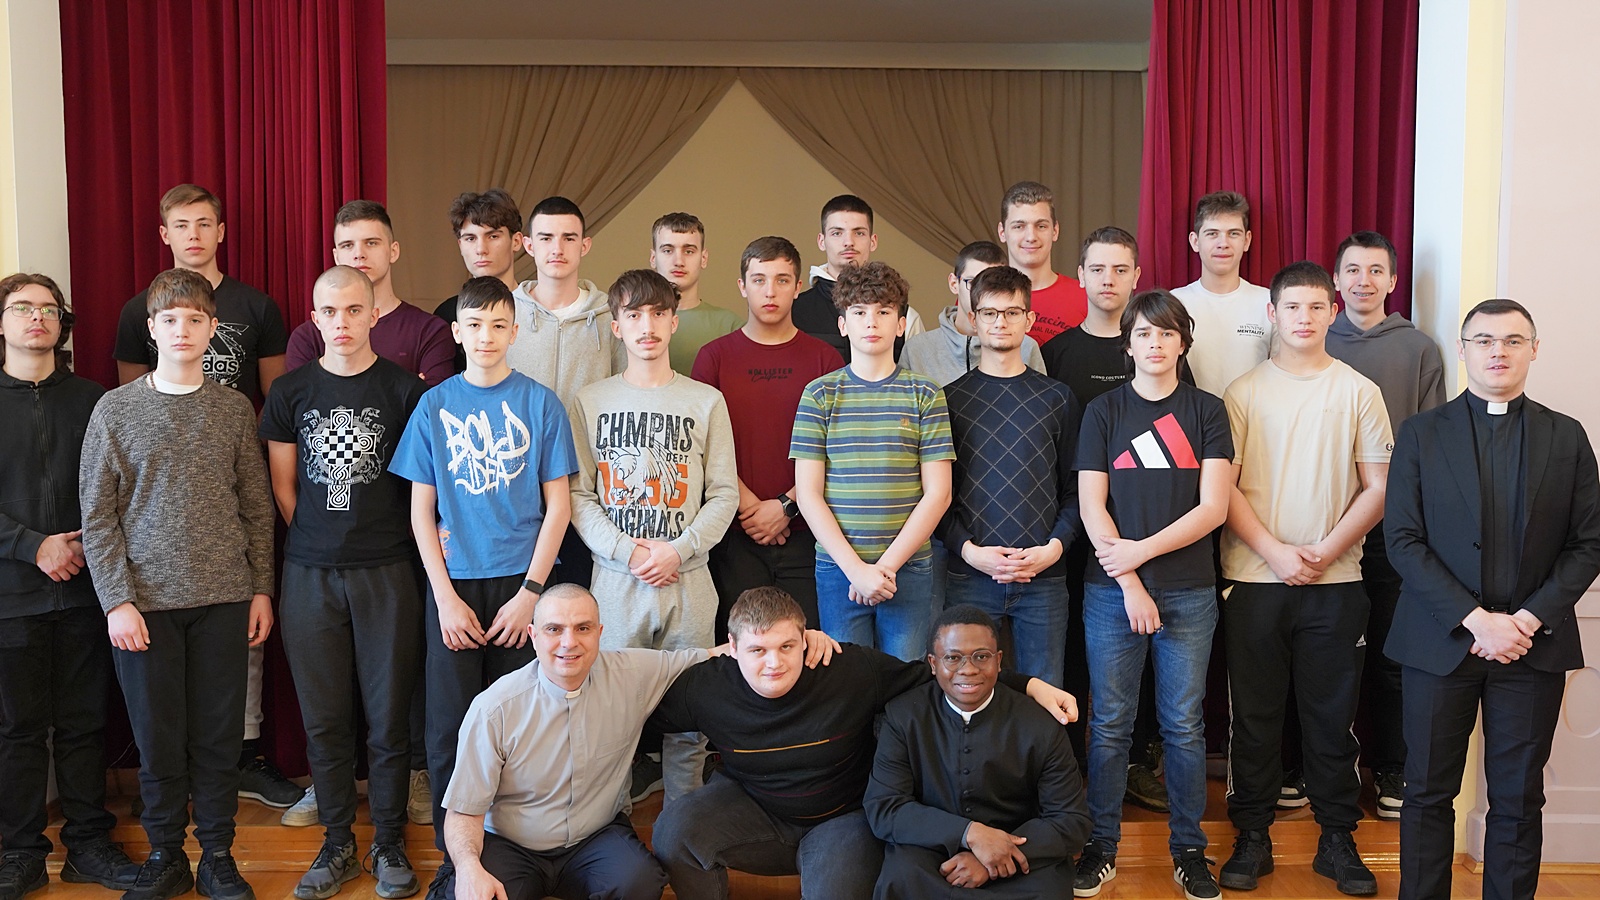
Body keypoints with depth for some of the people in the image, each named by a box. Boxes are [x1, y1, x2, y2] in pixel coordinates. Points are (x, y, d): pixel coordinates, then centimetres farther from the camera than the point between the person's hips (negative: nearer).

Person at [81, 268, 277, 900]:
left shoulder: (235, 409, 5)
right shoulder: (116, 409, 0)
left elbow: (257, 507, 9)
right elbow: (97, 516, -1)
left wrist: (261, 589, 5)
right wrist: (117, 601, -7)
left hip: (224, 598, 1)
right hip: (146, 601, -1)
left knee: (218, 734, 6)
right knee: (158, 736, 6)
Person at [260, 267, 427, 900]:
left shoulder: (405, 390, -1)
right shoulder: (291, 392, 5)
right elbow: (282, 485, 12)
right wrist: (319, 543, 8)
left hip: (386, 573, -2)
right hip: (310, 575, 2)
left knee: (388, 715, 3)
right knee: (324, 716, 8)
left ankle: (389, 843, 18)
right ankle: (337, 844, 22)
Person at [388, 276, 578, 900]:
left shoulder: (540, 403, 1)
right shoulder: (434, 406, 4)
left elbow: (558, 505, 1)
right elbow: (421, 512, 5)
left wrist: (530, 592, -7)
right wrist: (446, 597, -4)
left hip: (521, 584, -1)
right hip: (454, 586, 1)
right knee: (451, 727, 3)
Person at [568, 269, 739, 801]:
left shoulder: (706, 402, 6)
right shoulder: (591, 401, 6)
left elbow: (724, 494, 4)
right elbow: (577, 495, 2)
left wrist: (678, 550, -10)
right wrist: (626, 551, -11)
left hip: (689, 581, 0)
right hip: (615, 582, 0)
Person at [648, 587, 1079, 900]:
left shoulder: (852, 669, -23)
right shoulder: (706, 687, -18)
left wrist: (1030, 686, -20)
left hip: (840, 818, -1)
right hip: (750, 807, 2)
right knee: (675, 831, -24)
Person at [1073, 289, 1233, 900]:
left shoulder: (1207, 411, 6)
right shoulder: (1104, 411, 5)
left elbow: (1213, 507, -3)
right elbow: (1092, 508, -1)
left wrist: (1142, 550, -10)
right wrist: (1131, 587, -9)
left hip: (1189, 593, 0)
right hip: (1112, 591, 0)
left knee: (1183, 726, 5)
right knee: (1109, 724, 4)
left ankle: (1188, 848, 18)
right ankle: (1102, 846, 15)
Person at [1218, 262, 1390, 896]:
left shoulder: (1359, 392, 5)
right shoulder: (1243, 393, 3)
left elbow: (1378, 488, 2)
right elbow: (1224, 487, -1)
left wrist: (1326, 551, -10)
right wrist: (1275, 552, -11)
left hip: (1335, 581, 0)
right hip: (1255, 579, 0)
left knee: (1332, 713, 7)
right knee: (1255, 712, 6)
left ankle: (1337, 838, 20)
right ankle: (1252, 837, 17)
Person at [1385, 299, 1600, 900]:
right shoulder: (1422, 433, 2)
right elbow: (1403, 539, -5)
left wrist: (1530, 618, -10)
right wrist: (1476, 619, -13)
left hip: (1535, 646, 1)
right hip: (1440, 641, -1)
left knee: (1518, 800, 7)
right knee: (1428, 794, 6)